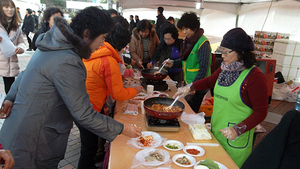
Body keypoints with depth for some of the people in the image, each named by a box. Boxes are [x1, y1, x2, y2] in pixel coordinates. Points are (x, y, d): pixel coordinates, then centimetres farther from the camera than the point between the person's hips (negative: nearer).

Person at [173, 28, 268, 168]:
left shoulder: (255, 77, -20)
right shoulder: (225, 69, 2)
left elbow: (260, 112, -16)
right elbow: (210, 81, 20)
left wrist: (238, 130, -25)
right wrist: (189, 87, 6)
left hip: (235, 138, -6)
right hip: (216, 130, 7)